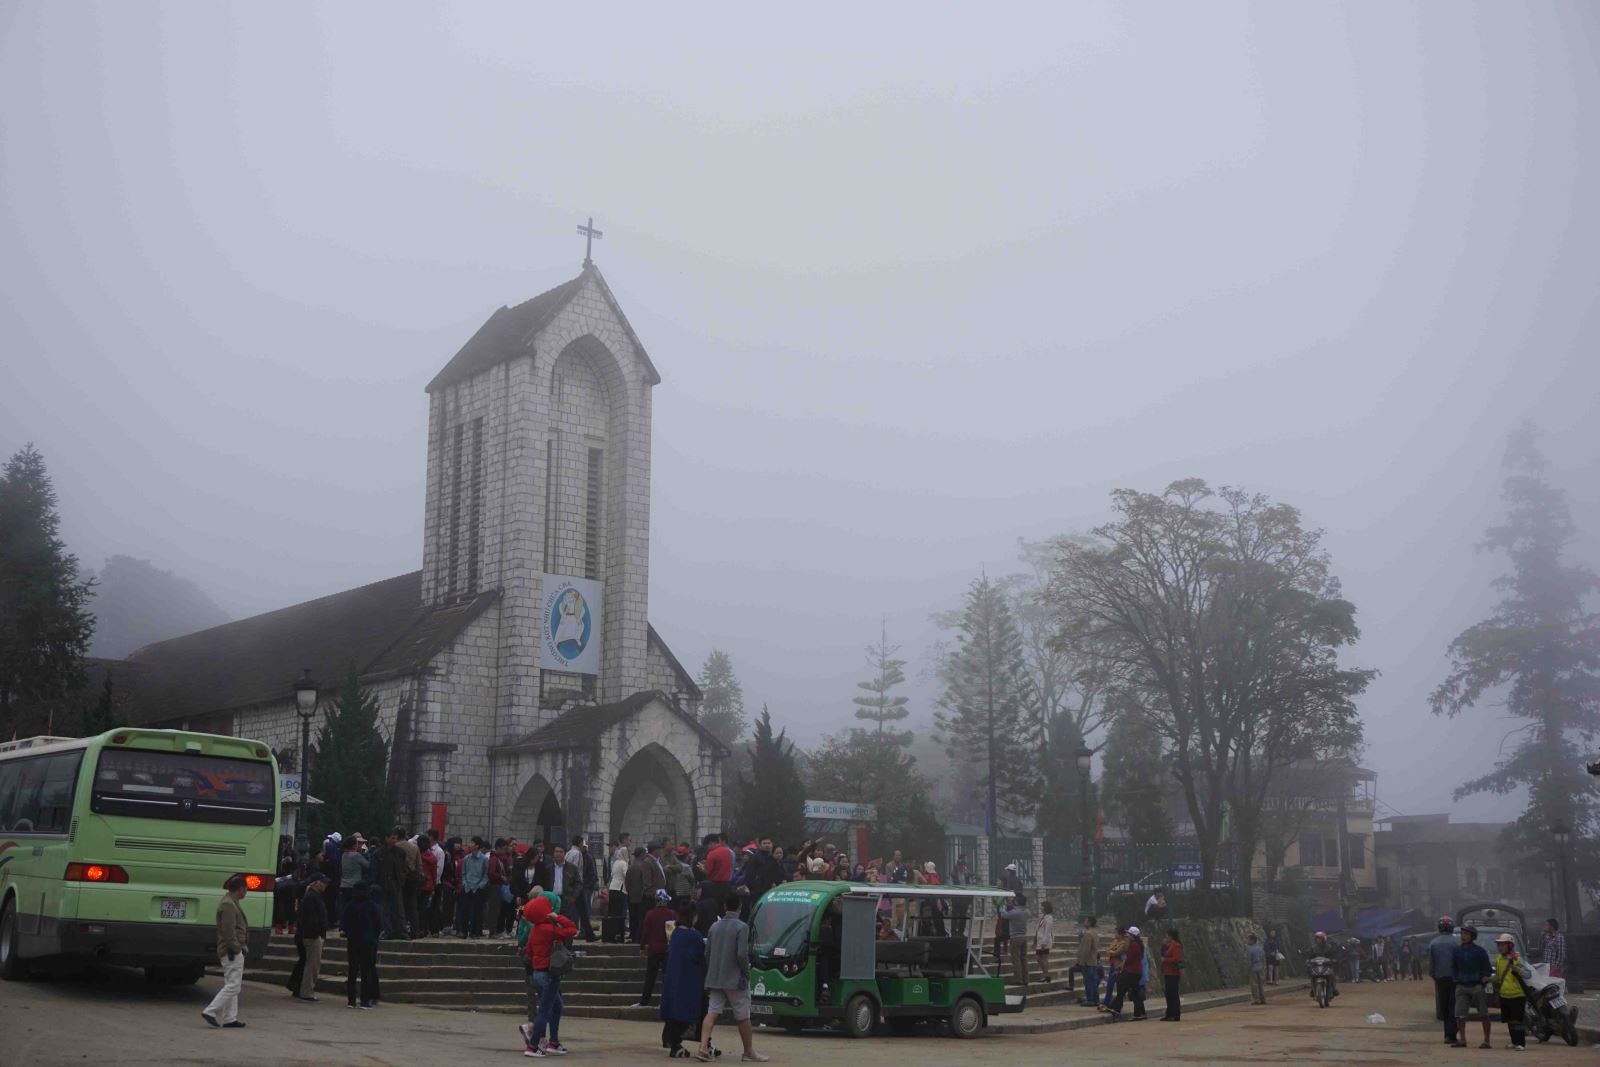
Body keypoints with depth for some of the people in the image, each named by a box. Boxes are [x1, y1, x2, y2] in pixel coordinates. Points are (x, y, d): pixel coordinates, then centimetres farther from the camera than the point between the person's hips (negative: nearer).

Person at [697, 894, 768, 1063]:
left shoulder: (714, 927, 8)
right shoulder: (741, 927, -12)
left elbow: (707, 953, 11)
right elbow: (742, 954, -17)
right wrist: (746, 973, -4)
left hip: (714, 979, 5)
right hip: (735, 979, -5)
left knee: (712, 1012, 2)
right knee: (743, 1017, 6)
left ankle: (703, 1048, -12)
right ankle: (749, 1052, 16)